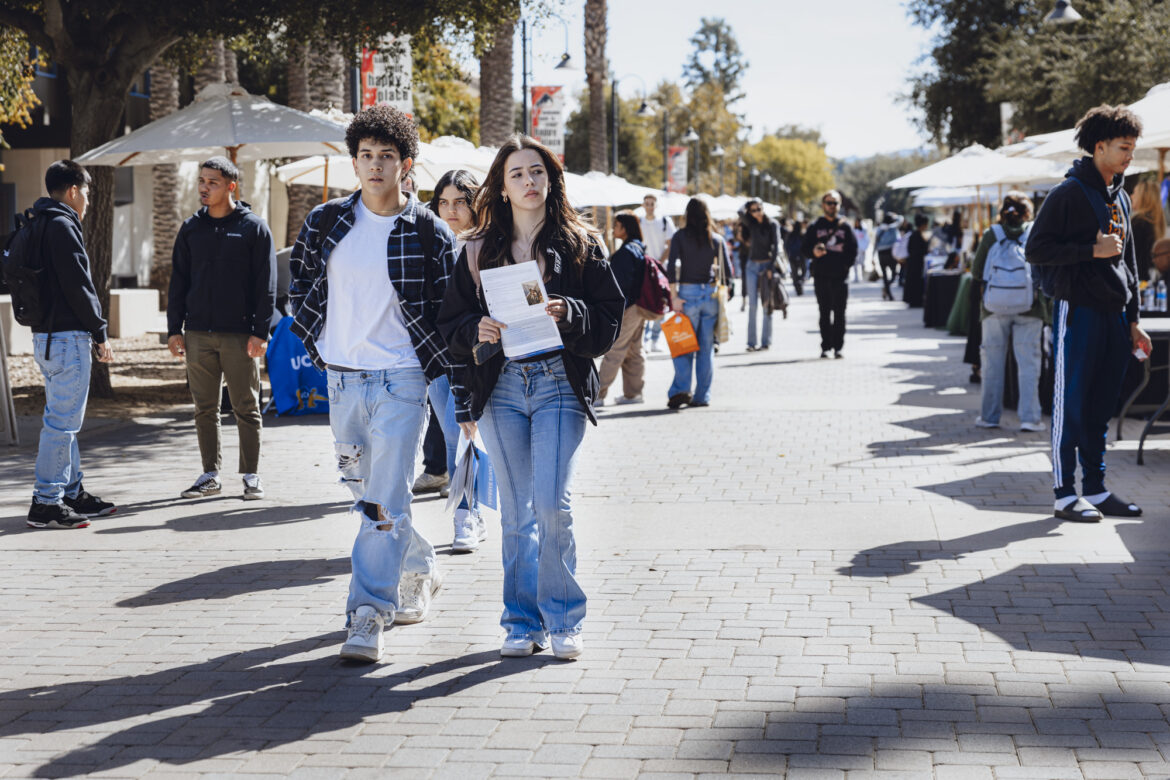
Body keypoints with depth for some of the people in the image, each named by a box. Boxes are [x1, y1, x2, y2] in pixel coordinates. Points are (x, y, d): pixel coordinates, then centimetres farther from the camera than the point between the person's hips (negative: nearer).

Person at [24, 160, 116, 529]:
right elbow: (78, 285, -17)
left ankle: (72, 492, 23)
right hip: (67, 337, -10)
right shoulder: (62, 226, -13)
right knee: (62, 422, -8)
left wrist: (90, 333, 18)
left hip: (47, 336, 10)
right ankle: (46, 502, -7)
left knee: (64, 420, 16)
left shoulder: (38, 226, 17)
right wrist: (100, 334, -9)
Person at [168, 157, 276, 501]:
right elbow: (178, 281, 13)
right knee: (205, 409, 7)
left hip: (240, 334, -3)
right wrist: (174, 329, 6)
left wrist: (260, 331, -9)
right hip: (198, 333, 4)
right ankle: (210, 475, 16)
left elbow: (266, 284, -2)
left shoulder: (253, 228, 0)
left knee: (246, 408, 2)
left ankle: (251, 476, 10)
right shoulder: (191, 228, 10)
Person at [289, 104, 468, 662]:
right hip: (341, 380, 5)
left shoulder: (429, 234, -5)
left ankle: (369, 616, -7)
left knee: (385, 502, -10)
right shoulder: (325, 222, 5)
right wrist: (317, 344, 10)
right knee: (364, 495, 16)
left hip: (400, 380, -5)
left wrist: (464, 400, -4)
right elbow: (299, 286, 19)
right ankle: (418, 569, 38)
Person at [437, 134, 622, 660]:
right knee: (517, 512, 6)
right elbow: (452, 322, 9)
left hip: (559, 384, -2)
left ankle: (563, 620, 3)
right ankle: (523, 621, 16)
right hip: (501, 388, 2)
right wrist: (477, 330, -12)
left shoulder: (581, 245, 5)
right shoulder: (478, 251, 9)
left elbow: (609, 321, 1)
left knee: (552, 504, -12)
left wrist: (567, 315, -17)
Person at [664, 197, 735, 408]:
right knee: (706, 347, 7)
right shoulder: (717, 239, 5)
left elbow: (672, 268, -10)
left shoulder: (680, 237, -2)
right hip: (711, 294, 2)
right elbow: (727, 271, 3)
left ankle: (681, 389, -14)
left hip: (687, 293, -2)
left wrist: (674, 296, -9)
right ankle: (702, 396, 9)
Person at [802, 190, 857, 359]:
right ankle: (826, 346, 8)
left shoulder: (845, 226, 8)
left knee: (839, 313, -1)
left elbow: (853, 249, 7)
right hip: (821, 276, 1)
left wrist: (845, 264, -7)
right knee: (824, 313, 4)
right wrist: (814, 252, -14)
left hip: (840, 277, -1)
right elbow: (804, 248, 7)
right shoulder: (815, 227, 9)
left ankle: (839, 346, 1)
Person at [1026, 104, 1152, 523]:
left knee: (1101, 406, 10)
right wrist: (1093, 250, -16)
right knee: (1072, 404, -4)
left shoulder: (1120, 198, 16)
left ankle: (1096, 490, 16)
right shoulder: (1068, 193, -7)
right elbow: (1036, 250, -12)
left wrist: (1133, 320, 18)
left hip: (1114, 315, 7)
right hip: (1078, 311, -7)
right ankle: (1065, 494, 1)